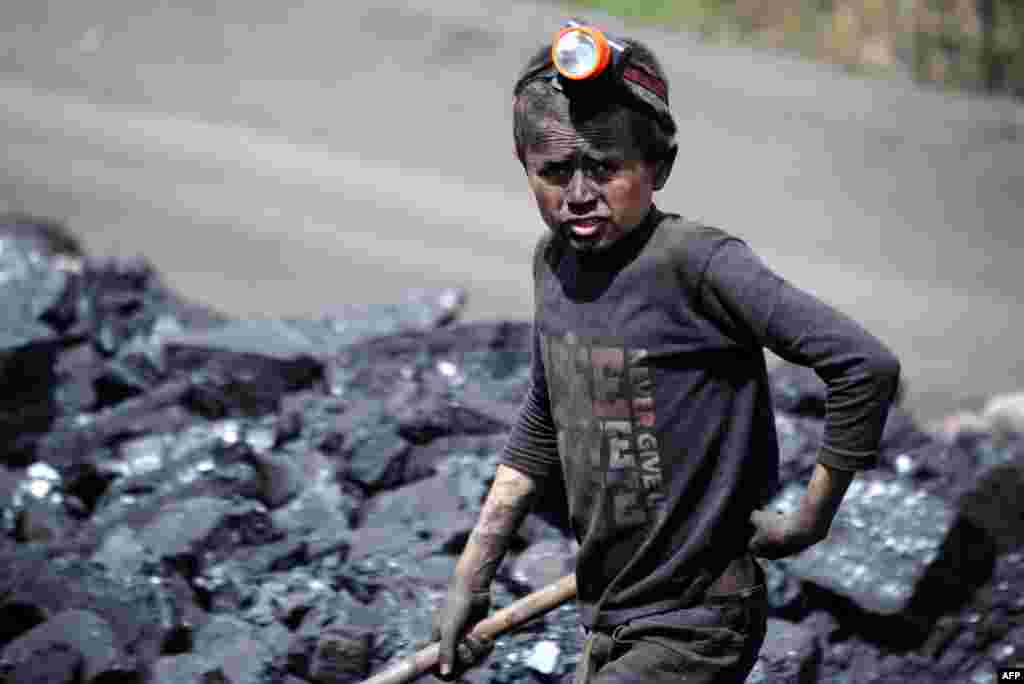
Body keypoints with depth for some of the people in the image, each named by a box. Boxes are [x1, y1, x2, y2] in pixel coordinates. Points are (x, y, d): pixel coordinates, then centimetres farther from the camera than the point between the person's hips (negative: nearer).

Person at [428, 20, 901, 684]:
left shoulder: (693, 262, -21)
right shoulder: (555, 261, 2)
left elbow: (867, 365, -26)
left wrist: (809, 521, -16)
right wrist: (470, 580, 15)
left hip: (693, 630, -8)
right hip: (609, 627, 8)